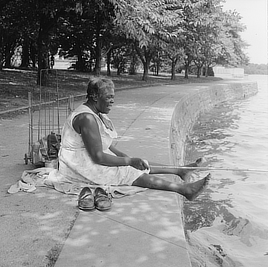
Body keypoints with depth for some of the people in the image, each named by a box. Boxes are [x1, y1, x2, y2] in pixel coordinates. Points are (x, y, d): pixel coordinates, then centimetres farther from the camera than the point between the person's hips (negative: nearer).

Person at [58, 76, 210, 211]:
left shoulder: (98, 114, 7)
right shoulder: (87, 118, -25)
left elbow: (105, 145, 14)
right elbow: (98, 157, -26)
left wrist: (124, 156, 2)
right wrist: (129, 161, -20)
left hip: (89, 160, 10)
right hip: (80, 167, -10)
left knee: (138, 165, 3)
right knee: (129, 172, -17)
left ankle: (179, 170, 9)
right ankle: (183, 189, -19)